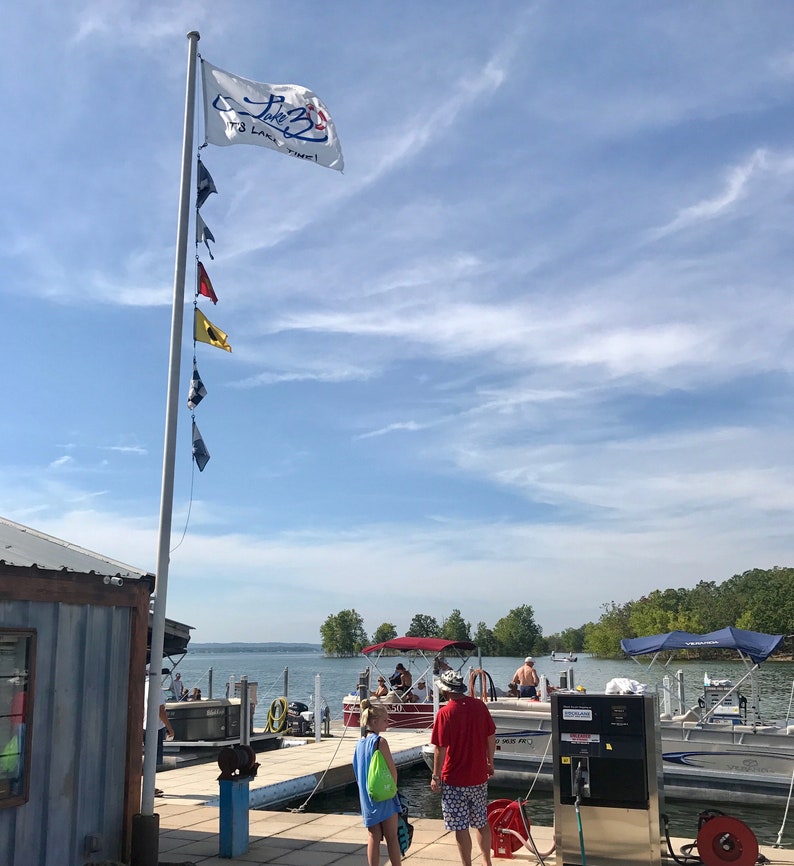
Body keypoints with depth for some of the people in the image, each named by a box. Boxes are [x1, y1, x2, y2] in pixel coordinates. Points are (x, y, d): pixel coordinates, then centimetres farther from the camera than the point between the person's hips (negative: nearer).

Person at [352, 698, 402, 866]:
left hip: (366, 797, 6)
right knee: (391, 837, 4)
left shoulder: (360, 743, 7)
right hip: (384, 796, -6)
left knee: (373, 838, 11)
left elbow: (357, 770, 13)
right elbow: (392, 770, -15)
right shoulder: (380, 741, -15)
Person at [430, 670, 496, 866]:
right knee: (482, 822, 20)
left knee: (460, 827, 5)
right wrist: (490, 763, 19)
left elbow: (440, 748, -15)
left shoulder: (445, 713, -16)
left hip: (454, 779, -5)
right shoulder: (480, 706, -2)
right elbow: (491, 737, 6)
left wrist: (436, 776, -5)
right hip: (479, 776, 5)